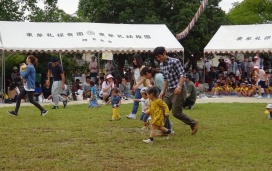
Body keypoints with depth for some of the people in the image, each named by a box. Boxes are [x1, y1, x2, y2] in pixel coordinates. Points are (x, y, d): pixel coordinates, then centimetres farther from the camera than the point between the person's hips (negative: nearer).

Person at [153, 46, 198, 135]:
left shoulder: (174, 61, -10)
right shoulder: (161, 65, 12)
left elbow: (182, 75, -14)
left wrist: (179, 86, -27)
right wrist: (163, 91, 15)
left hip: (178, 90, -8)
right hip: (169, 91, 8)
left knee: (176, 112, -7)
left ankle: (193, 123, 13)